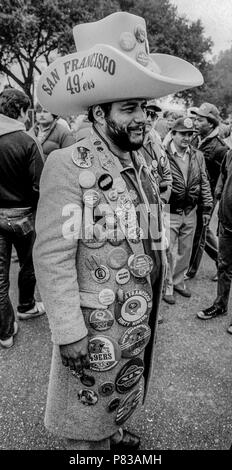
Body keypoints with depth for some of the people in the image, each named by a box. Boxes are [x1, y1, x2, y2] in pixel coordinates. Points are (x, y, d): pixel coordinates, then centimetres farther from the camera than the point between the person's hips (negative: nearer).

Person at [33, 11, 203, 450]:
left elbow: (149, 241, 8)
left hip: (139, 317, 7)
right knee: (87, 414, 17)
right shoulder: (67, 166, -20)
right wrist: (69, 334, -21)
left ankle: (114, 433, 56)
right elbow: (52, 256, -22)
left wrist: (155, 299, 12)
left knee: (122, 395, 29)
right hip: (95, 323, -7)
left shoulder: (142, 164, 2)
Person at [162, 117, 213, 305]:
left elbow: (204, 182, 10)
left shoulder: (198, 156, 4)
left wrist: (207, 207, 9)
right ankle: (167, 286, 20)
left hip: (190, 212, 5)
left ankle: (178, 281, 34)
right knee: (168, 251, 2)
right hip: (169, 212, -5)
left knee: (185, 250, 16)